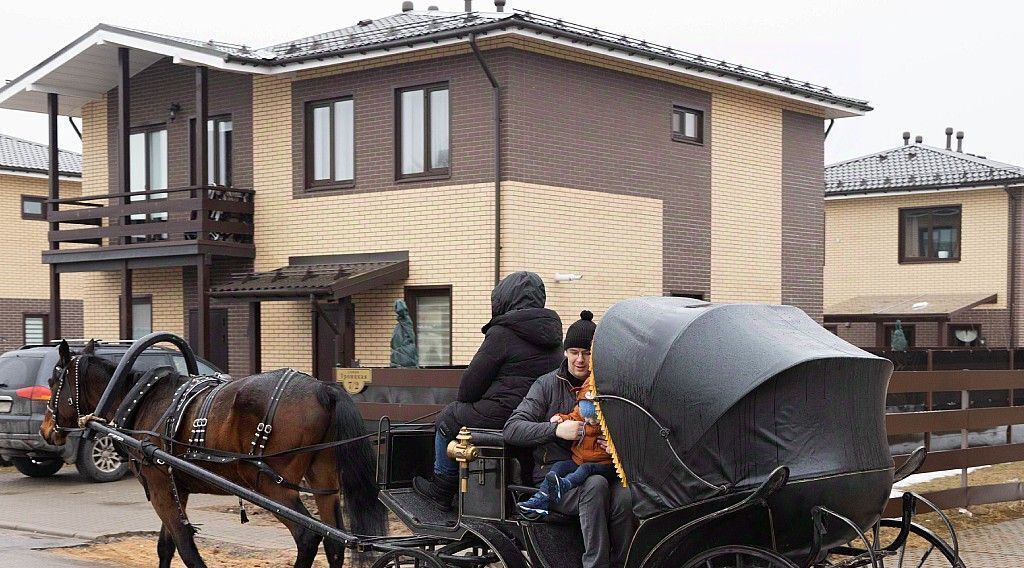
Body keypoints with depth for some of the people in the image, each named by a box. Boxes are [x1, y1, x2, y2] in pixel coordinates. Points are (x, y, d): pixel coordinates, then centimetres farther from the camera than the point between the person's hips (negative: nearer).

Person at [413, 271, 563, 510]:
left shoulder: (502, 334, -12)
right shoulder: (552, 332, 12)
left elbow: (473, 380, -7)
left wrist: (462, 403, 16)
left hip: (501, 418, -8)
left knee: (447, 419, 16)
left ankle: (441, 488, 25)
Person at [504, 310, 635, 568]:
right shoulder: (548, 385, 6)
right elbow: (511, 429, -3)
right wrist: (556, 429, -18)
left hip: (599, 468, 2)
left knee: (624, 497, -31)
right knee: (596, 484, -34)